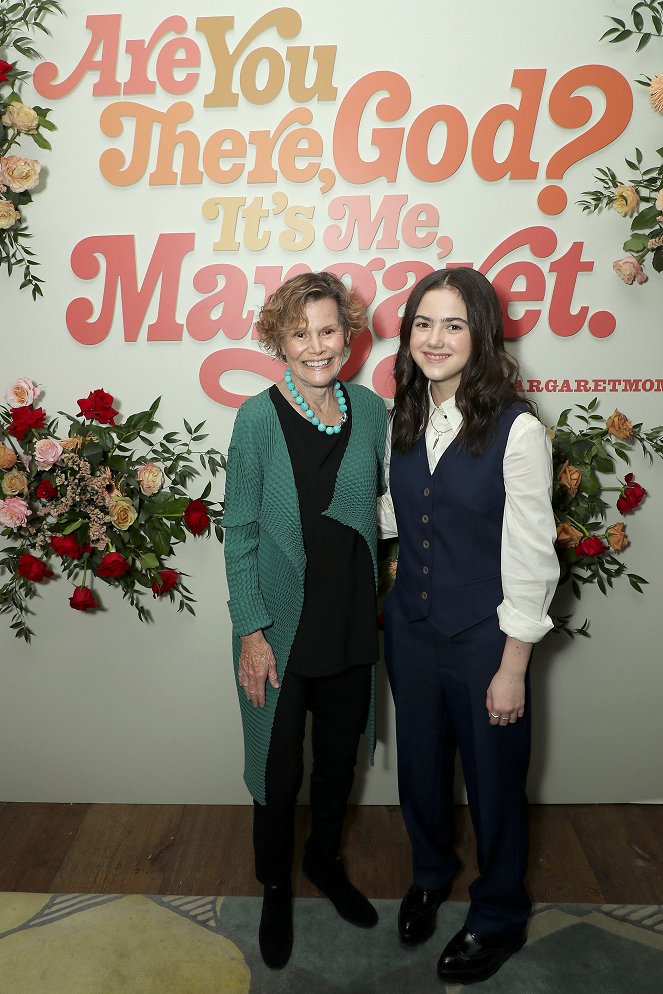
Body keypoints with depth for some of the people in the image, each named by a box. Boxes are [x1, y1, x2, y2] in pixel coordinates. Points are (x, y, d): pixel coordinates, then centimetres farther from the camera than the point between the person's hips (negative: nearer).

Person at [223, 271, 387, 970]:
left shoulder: (370, 410, -2)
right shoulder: (259, 418, -12)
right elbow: (239, 532, -10)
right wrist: (251, 632, -12)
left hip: (352, 627, 4)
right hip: (281, 631, -3)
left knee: (339, 761, 21)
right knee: (279, 773, 13)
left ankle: (325, 859, 50)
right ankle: (275, 889, 41)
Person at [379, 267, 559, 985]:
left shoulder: (516, 429, -17)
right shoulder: (403, 419, 0)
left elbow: (531, 560, -15)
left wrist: (512, 668, -13)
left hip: (483, 638, -4)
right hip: (411, 628, 5)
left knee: (493, 777, 14)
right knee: (420, 764, 21)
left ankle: (499, 915, 42)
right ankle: (430, 872, 51)